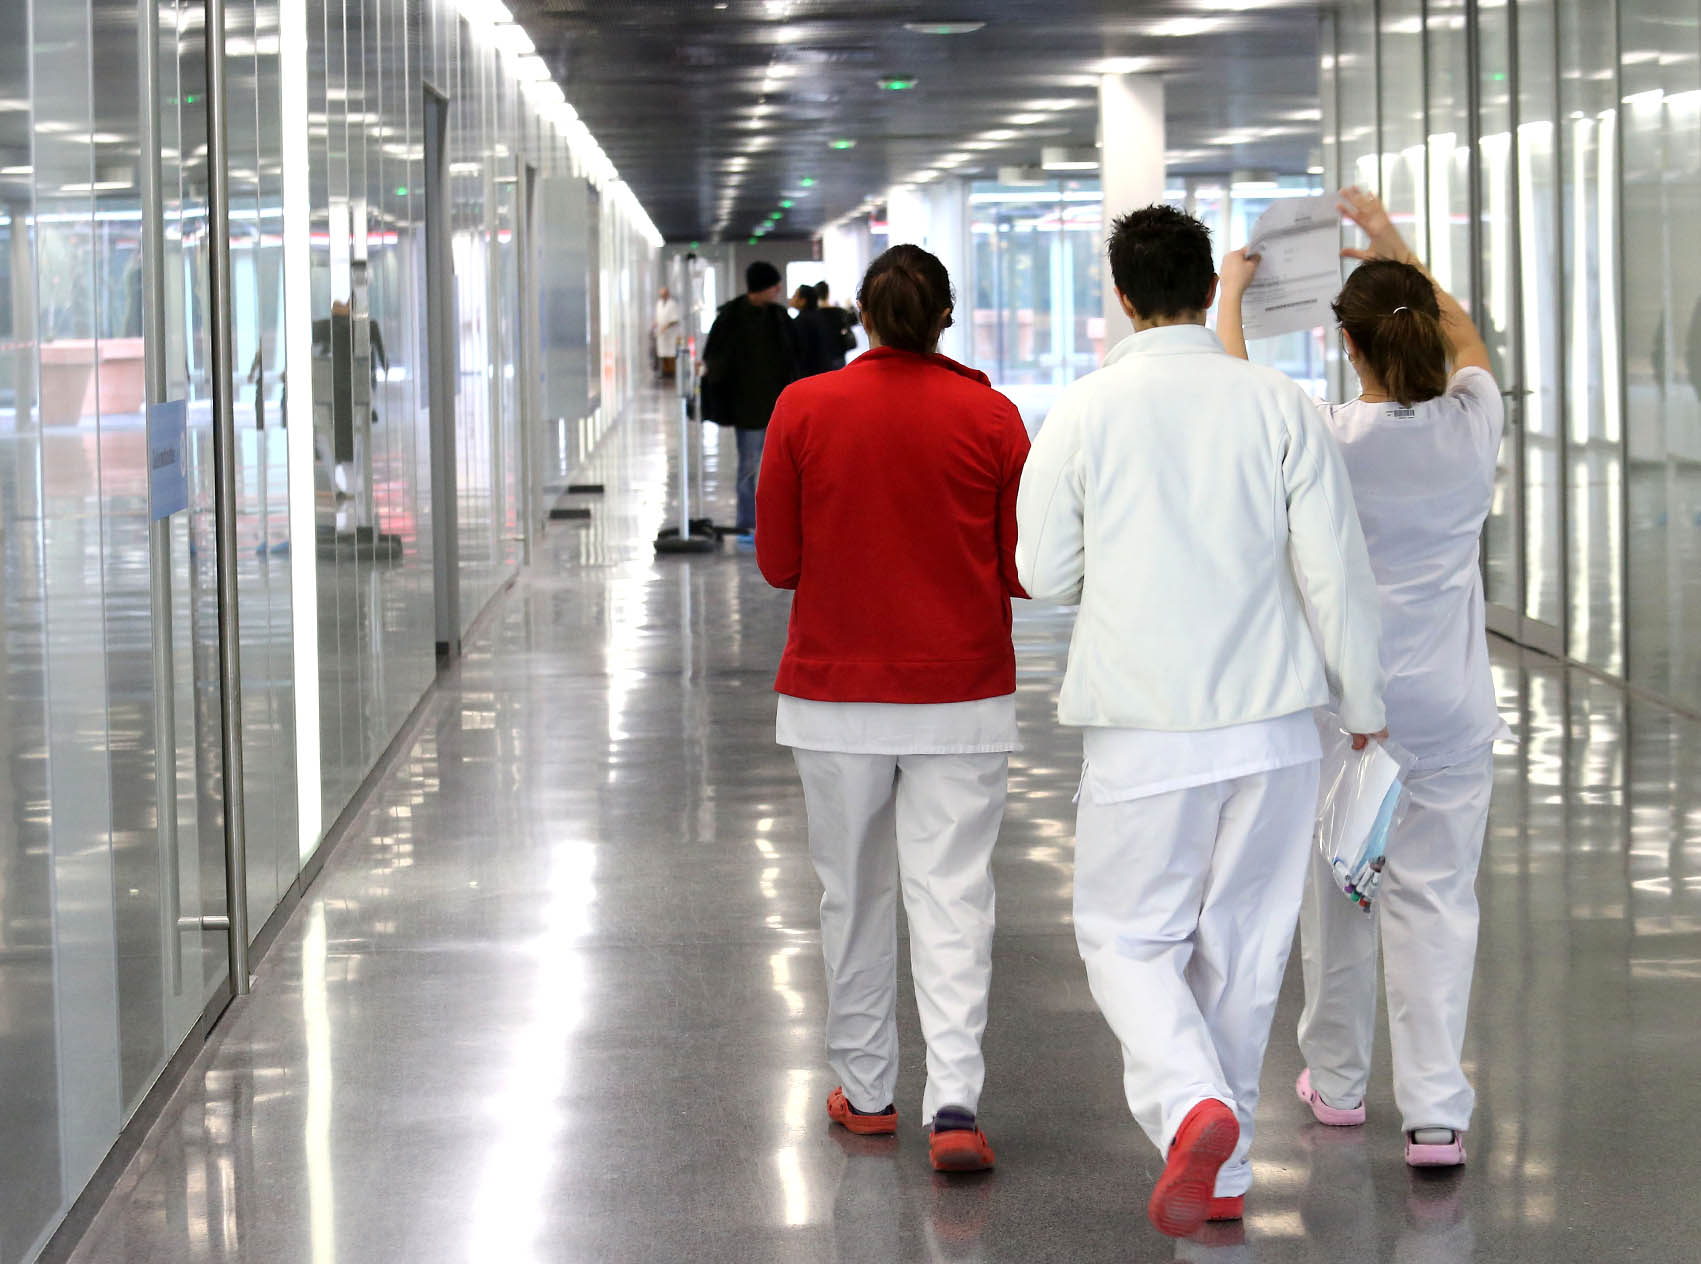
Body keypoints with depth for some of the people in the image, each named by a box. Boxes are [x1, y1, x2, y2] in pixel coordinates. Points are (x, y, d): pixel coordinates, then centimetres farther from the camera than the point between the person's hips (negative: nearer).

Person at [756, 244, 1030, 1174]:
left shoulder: (804, 409, -3)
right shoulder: (990, 416, -3)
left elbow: (777, 561, 0)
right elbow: (1025, 567, -1)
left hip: (835, 695, 1)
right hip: (961, 696, -1)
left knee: (855, 894, 14)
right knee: (952, 896, -1)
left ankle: (865, 1090, 23)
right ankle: (954, 1104, -12)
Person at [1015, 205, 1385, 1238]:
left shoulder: (1083, 414, -6)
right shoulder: (1281, 406, -2)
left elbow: (1045, 573, 2)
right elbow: (1338, 571, -1)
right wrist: (1363, 706, 9)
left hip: (1146, 729, -2)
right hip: (1274, 725, 2)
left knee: (1129, 936, 9)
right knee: (1242, 945, 13)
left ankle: (1191, 1106, -17)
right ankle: (1223, 1171, 22)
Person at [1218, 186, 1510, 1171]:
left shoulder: (1327, 437, -14)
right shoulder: (1473, 425, -5)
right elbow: (1467, 340, 18)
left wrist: (1232, 292, 20)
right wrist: (1395, 247, 26)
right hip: (1450, 709, 1)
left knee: (1338, 895, 14)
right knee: (1436, 898, 2)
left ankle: (1338, 1082, 29)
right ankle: (1436, 1114, -3)